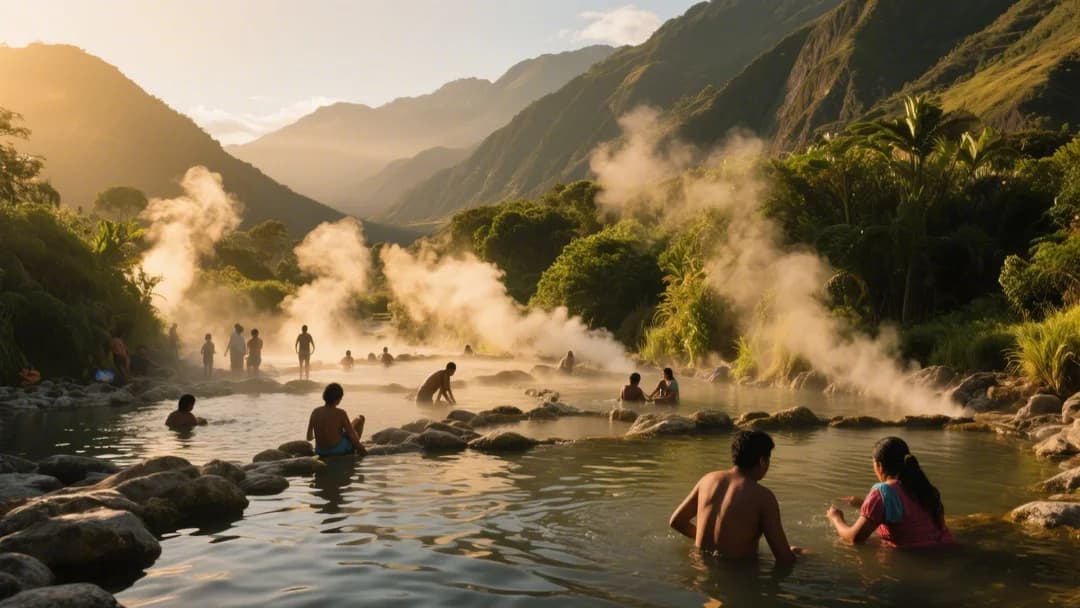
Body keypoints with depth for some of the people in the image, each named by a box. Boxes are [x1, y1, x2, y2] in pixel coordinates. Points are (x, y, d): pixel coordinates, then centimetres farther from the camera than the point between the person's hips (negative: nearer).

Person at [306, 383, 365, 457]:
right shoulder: (340, 413, -20)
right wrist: (360, 447, 2)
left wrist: (314, 437, 24)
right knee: (360, 419, 14)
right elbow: (352, 435, -15)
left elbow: (309, 437, 1)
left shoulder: (315, 412, -8)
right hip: (339, 450, -5)